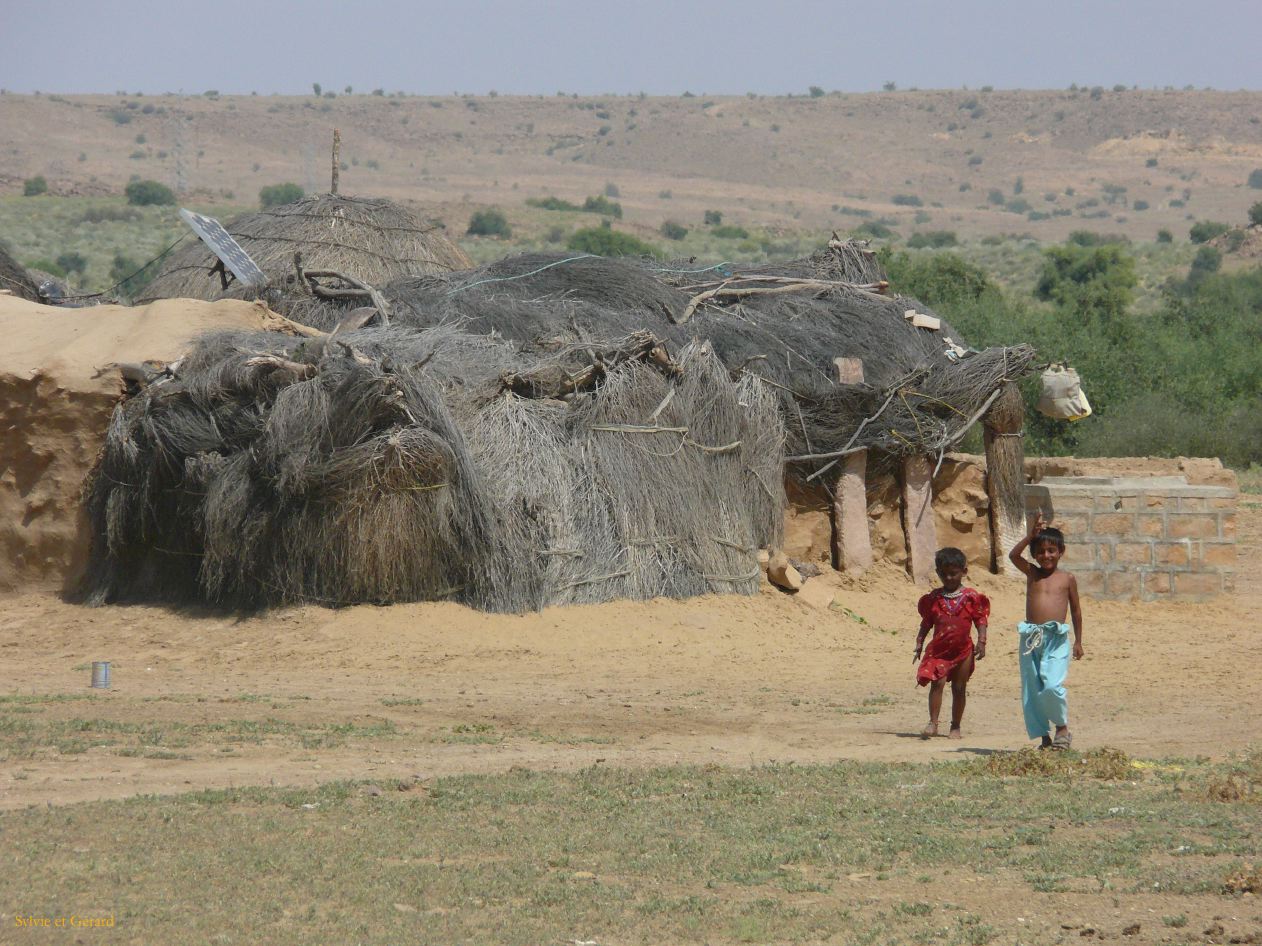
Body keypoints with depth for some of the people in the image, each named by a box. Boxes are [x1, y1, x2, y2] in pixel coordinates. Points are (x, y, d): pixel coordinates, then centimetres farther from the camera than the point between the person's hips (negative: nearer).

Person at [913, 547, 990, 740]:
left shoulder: (971, 597, 1)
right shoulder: (933, 598, 7)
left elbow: (981, 621, 1)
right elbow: (926, 623, 13)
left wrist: (981, 642, -10)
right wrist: (919, 643, 6)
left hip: (963, 650, -1)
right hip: (939, 649, 1)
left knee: (959, 688, 7)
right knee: (937, 683, -13)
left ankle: (956, 727, 15)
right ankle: (933, 723, -11)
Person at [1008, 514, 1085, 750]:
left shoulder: (1067, 579, 6)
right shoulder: (1032, 573, 10)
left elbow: (1076, 610, 13)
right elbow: (1013, 555, -6)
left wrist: (1078, 641, 13)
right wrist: (1032, 535, -13)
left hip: (1056, 638, -3)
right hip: (1031, 638, 3)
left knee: (1051, 686, -19)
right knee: (1031, 690, 3)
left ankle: (1062, 727, 4)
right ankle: (1043, 736, 13)